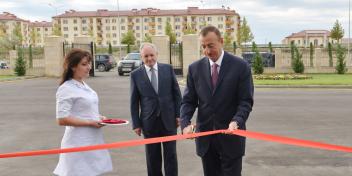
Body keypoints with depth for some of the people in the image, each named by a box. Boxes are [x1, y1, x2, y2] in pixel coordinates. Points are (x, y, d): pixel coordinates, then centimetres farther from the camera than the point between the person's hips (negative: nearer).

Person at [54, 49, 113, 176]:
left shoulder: (83, 85, 10)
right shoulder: (66, 89, -15)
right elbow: (62, 120, -21)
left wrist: (98, 117, 4)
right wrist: (90, 123, -18)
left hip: (92, 140, 8)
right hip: (79, 143, -8)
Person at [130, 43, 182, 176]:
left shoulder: (168, 69, 2)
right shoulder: (136, 74, 0)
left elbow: (176, 93, 4)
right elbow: (134, 101, 1)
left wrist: (178, 114, -1)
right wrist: (136, 124, -2)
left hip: (169, 119, 0)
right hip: (149, 122, 0)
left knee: (170, 155, 6)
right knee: (153, 157, 11)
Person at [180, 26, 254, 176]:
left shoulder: (240, 66, -5)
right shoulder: (195, 68, 3)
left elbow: (246, 101, -7)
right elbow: (188, 101, 4)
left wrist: (236, 121, -25)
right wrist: (185, 123, -14)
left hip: (231, 136, -3)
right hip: (205, 137, 3)